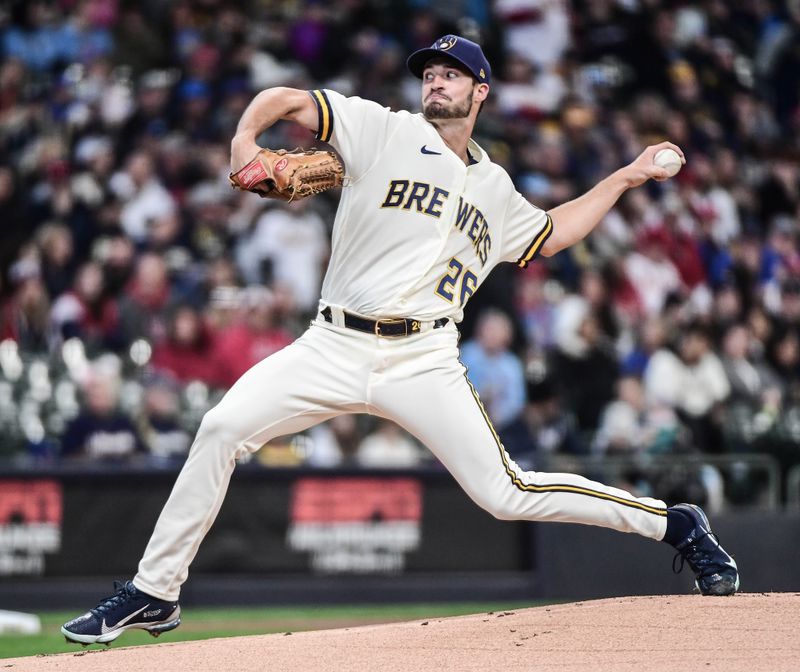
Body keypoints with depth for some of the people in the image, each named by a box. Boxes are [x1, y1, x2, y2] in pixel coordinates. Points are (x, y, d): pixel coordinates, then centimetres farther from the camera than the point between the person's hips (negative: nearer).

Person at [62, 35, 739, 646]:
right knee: (222, 428, -18)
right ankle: (154, 593, -8)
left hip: (424, 363, 1)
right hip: (334, 346, -1)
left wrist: (625, 178, 35)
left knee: (506, 493, -9)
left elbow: (550, 234, 38)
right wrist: (246, 139, -21)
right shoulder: (384, 131, 7)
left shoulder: (494, 189, 19)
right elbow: (282, 100, 0)